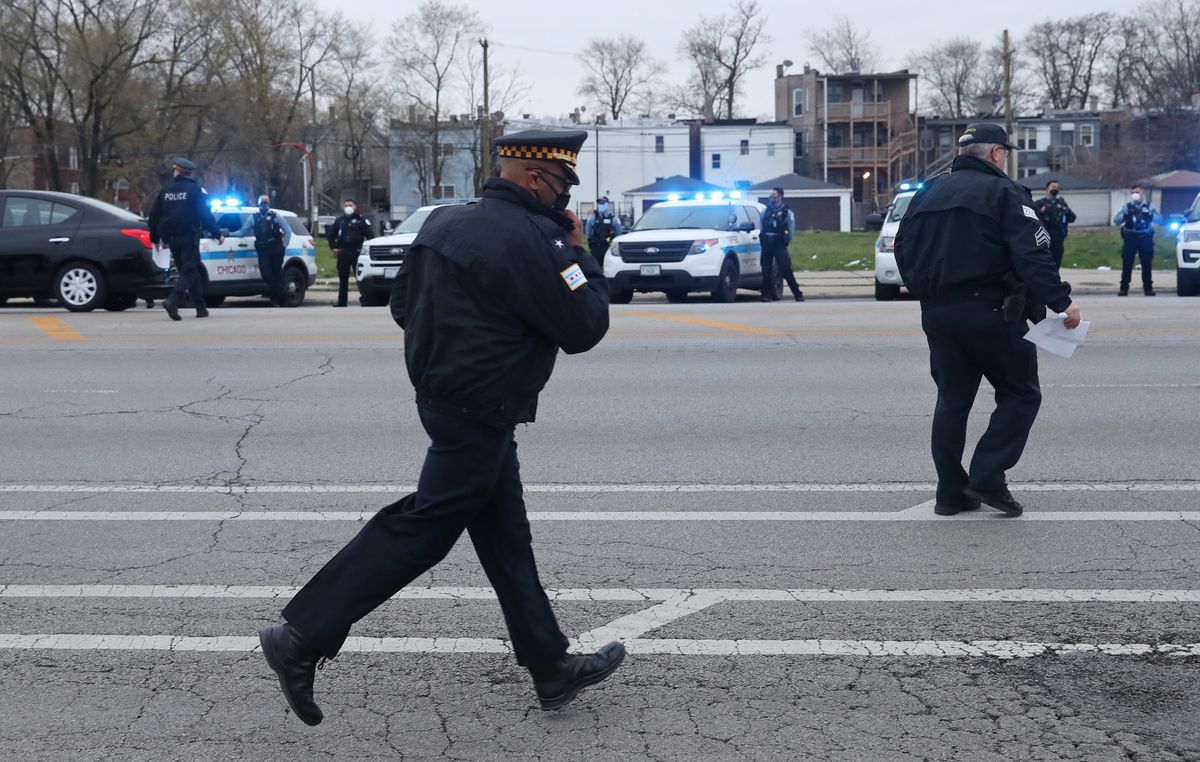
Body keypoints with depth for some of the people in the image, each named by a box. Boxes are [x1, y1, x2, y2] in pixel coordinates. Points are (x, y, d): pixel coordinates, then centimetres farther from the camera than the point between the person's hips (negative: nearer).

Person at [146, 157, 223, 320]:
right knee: (189, 271, -5)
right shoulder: (195, 189, -4)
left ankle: (201, 308, 14)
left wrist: (155, 237, 23)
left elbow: (154, 215, 13)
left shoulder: (166, 189, 10)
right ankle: (172, 301, -26)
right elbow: (205, 215, -10)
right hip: (189, 237, -5)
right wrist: (217, 234, -4)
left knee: (190, 271, 14)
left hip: (172, 238, 5)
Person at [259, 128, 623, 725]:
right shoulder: (529, 238, -20)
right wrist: (579, 253, -5)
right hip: (481, 414, -10)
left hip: (444, 399, 10)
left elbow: (403, 304, 15)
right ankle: (303, 638, -1)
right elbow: (584, 328, -17)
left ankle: (552, 667, 23)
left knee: (506, 537, 14)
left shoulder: (446, 222, 9)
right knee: (420, 530, -4)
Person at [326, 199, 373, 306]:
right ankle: (341, 301, 12)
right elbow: (331, 234, 21)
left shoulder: (361, 220, 1)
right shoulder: (339, 220, 12)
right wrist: (333, 247, 11)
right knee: (343, 278, 7)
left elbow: (370, 235, -1)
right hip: (343, 254, 4)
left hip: (357, 253, -4)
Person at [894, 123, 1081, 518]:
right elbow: (1032, 255, -16)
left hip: (937, 315, 7)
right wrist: (1061, 302, -15)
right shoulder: (1002, 192, -6)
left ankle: (951, 492, 13)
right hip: (989, 312, -7)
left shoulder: (927, 193, 15)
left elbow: (904, 250, 17)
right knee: (1020, 395, 5)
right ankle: (987, 478, -5)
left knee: (952, 399, 14)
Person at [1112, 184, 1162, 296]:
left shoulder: (1149, 207, 6)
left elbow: (1159, 220, -1)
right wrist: (1124, 214, -19)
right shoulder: (1126, 207, 7)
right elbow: (1116, 220, 0)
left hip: (1145, 239, 0)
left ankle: (1148, 288, 10)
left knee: (1146, 264, 3)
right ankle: (1124, 288, 2)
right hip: (1130, 238, 0)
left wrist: (1151, 215, -21)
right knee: (1127, 264, -2)